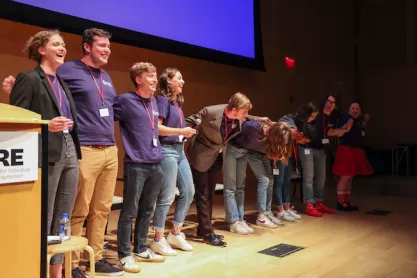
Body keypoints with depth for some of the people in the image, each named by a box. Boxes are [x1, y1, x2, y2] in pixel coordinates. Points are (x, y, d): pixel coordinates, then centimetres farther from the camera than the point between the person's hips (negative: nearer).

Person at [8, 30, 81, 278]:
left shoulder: (62, 83, 20)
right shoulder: (29, 79, -3)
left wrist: (75, 148, 12)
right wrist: (46, 125, -22)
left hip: (70, 153, 8)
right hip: (47, 155, -7)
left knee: (63, 219, 13)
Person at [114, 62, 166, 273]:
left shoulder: (154, 102, 14)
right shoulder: (125, 101, -7)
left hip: (156, 165, 7)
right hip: (136, 165, -7)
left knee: (146, 211, 14)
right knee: (129, 212, 2)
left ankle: (141, 249, 26)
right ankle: (124, 255, 13)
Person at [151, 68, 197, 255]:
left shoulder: (177, 102, 18)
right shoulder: (163, 100, -8)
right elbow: (156, 127, -18)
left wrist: (186, 133, 5)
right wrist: (181, 131, -19)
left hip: (180, 150, 9)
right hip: (167, 150, -9)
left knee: (188, 192, 10)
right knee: (166, 197, -4)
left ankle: (175, 234, 23)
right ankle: (158, 240, 10)